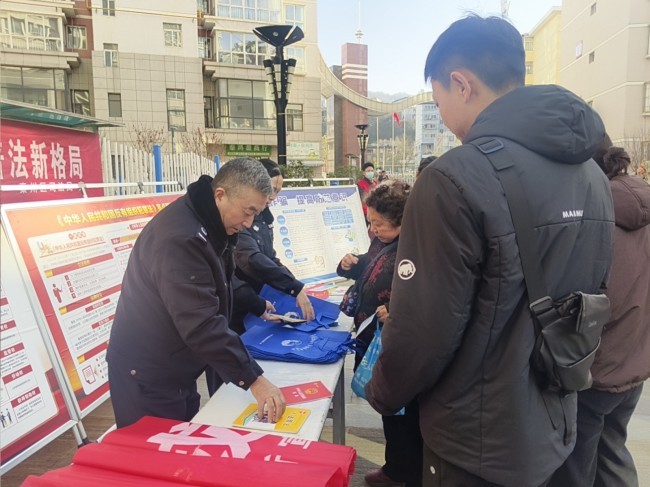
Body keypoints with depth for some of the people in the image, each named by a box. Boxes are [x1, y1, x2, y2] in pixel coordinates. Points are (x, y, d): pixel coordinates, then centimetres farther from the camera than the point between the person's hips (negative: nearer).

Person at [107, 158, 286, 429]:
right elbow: (200, 324, -34)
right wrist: (252, 378, -31)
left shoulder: (210, 225, 1)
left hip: (176, 369, 9)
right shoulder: (180, 237, -30)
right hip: (147, 375, -9)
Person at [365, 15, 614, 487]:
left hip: (478, 440, -7)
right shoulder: (593, 176, 1)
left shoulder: (456, 179, -26)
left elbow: (423, 328, -24)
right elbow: (593, 300, 10)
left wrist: (382, 394, -4)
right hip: (553, 428, 8)